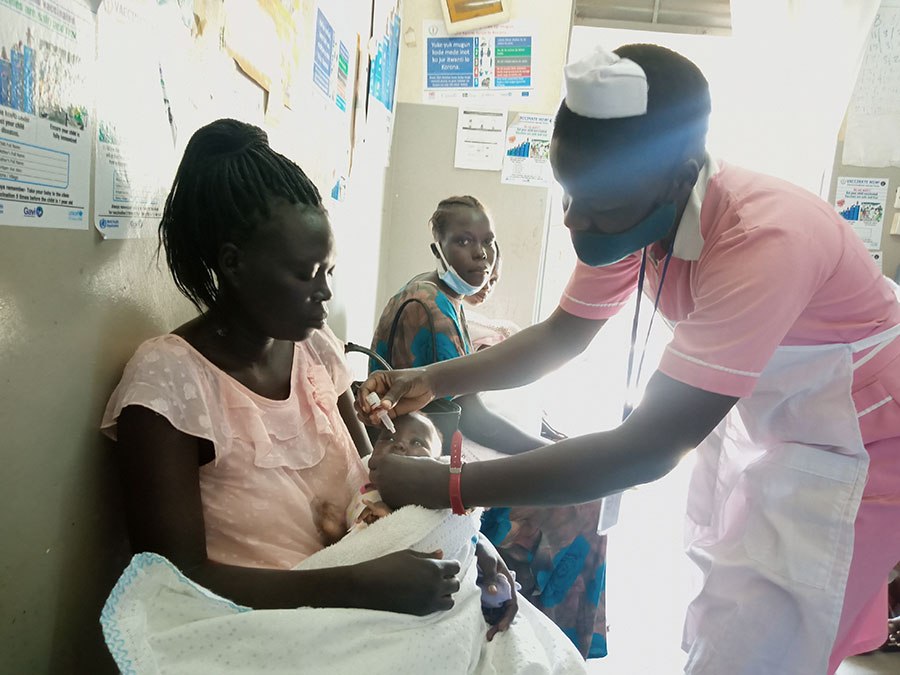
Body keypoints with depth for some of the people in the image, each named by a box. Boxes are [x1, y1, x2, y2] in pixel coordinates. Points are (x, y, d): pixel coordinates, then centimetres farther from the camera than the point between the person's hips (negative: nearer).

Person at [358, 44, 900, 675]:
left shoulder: (763, 241, -38)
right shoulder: (637, 209, -14)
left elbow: (646, 451, -39)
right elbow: (560, 336, -2)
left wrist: (442, 487, -37)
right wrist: (430, 380, -14)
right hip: (761, 423, 7)